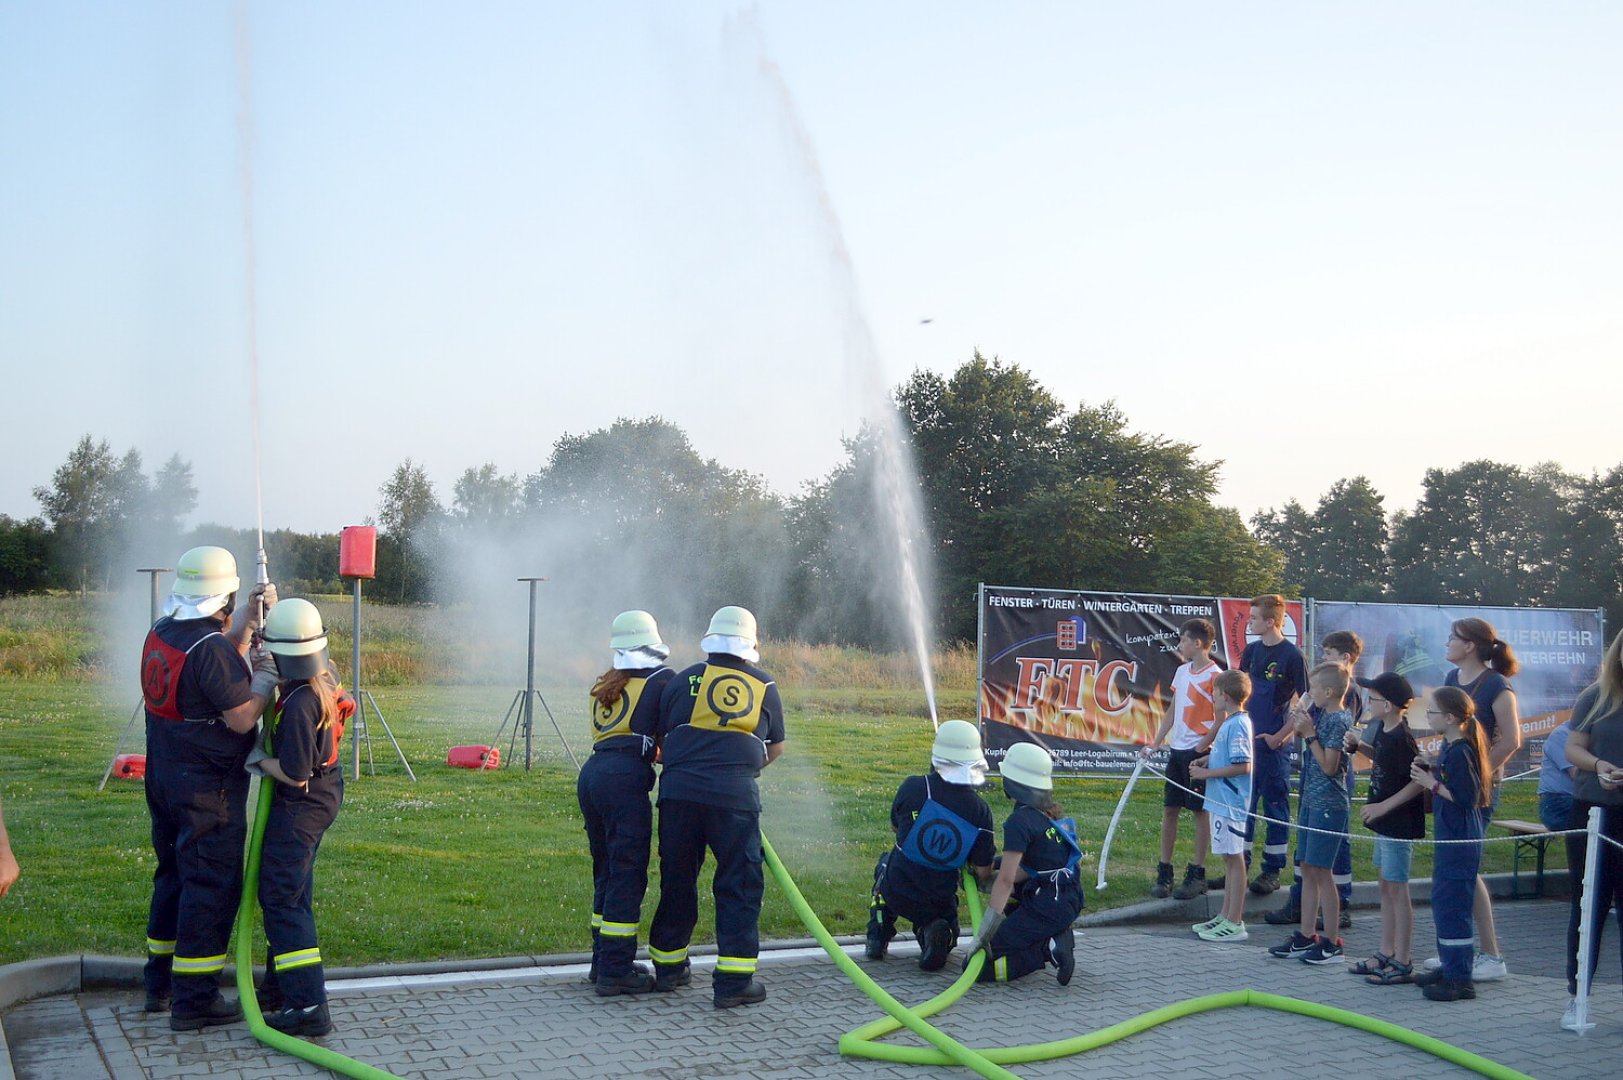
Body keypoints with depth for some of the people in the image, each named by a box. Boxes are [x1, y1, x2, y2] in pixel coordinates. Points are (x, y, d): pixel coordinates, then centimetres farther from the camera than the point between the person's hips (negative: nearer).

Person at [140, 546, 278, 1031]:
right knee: (211, 887, -2)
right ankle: (194, 1000, 1)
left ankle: (160, 984, 31)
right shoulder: (210, 650, -23)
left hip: (164, 780, 9)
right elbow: (242, 718, -20)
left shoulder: (161, 634, 4)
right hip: (207, 791, -9)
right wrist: (267, 677, -6)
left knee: (174, 877, 21)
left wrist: (249, 618, 14)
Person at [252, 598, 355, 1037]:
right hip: (325, 791, 10)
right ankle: (280, 988, 33)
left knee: (282, 899, -6)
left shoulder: (300, 703, -30)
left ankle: (309, 1006, -9)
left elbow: (294, 773, -27)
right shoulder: (326, 674, -1)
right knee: (292, 893, 20)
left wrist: (258, 759, -10)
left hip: (300, 804, -10)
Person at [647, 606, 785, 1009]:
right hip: (736, 795, -2)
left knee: (676, 880, 14)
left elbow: (657, 739, 14)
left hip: (679, 790, 2)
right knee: (739, 885, 5)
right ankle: (734, 980, 3)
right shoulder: (764, 685, 12)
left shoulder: (684, 680, 10)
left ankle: (668, 967, 27)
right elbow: (776, 748, 22)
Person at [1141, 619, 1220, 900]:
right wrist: (1155, 744, 13)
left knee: (1200, 811, 1)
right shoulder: (1182, 671, 12)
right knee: (1169, 809, 7)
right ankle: (1164, 873, 12)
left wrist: (1203, 748, -17)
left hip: (1199, 752, -7)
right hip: (1177, 750, 7)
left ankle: (1197, 875, 8)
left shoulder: (1215, 676, -11)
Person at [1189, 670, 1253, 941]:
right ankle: (1226, 916, 25)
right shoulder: (1229, 722, 13)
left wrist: (1207, 773, -17)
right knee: (1229, 858, 16)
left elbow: (1243, 766, -23)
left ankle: (1235, 923, 2)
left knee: (1234, 858, -4)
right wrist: (1207, 760, 10)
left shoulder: (1237, 725, -18)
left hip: (1231, 804, -10)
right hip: (1221, 801, 10)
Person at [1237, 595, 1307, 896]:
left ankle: (1273, 871, 11)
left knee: (1275, 807, 3)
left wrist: (1280, 736, -14)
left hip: (1274, 744, -6)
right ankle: (1240, 864, 22)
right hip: (1247, 739, 6)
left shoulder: (1292, 655, -12)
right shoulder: (1252, 650, 7)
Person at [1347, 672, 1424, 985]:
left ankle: (1403, 964, 4)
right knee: (1386, 886, 16)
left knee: (1397, 889, -3)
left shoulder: (1401, 738, -21)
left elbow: (1420, 781, -24)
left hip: (1399, 823, -10)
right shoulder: (1384, 730, 6)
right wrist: (1360, 745, 7)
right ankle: (1386, 953, 26)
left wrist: (1384, 806, -22)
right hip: (1385, 823, 10)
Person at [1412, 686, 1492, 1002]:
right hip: (1451, 837, 11)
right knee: (1443, 902, 19)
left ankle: (1460, 980, 0)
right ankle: (1449, 967, 30)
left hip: (1460, 840, -11)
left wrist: (1432, 783, -17)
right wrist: (1430, 769, 5)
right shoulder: (1450, 747, 10)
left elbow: (1466, 798, -24)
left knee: (1452, 905, -6)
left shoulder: (1460, 752, -20)